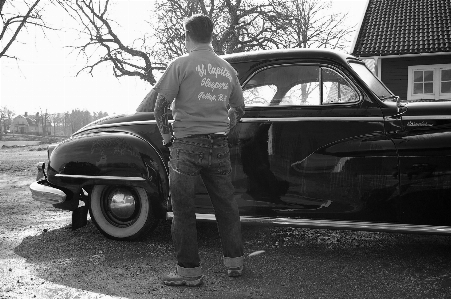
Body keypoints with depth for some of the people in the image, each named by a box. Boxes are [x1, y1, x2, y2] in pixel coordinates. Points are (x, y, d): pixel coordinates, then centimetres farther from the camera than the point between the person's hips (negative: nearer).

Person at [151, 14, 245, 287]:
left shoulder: (182, 64, -4)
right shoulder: (227, 68, 12)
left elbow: (161, 104, -8)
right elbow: (239, 109, 19)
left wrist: (166, 134, 4)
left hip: (187, 144, -5)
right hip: (219, 146, 5)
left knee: (183, 208, 3)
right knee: (226, 204, 14)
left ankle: (190, 270, 8)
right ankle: (235, 261, 24)